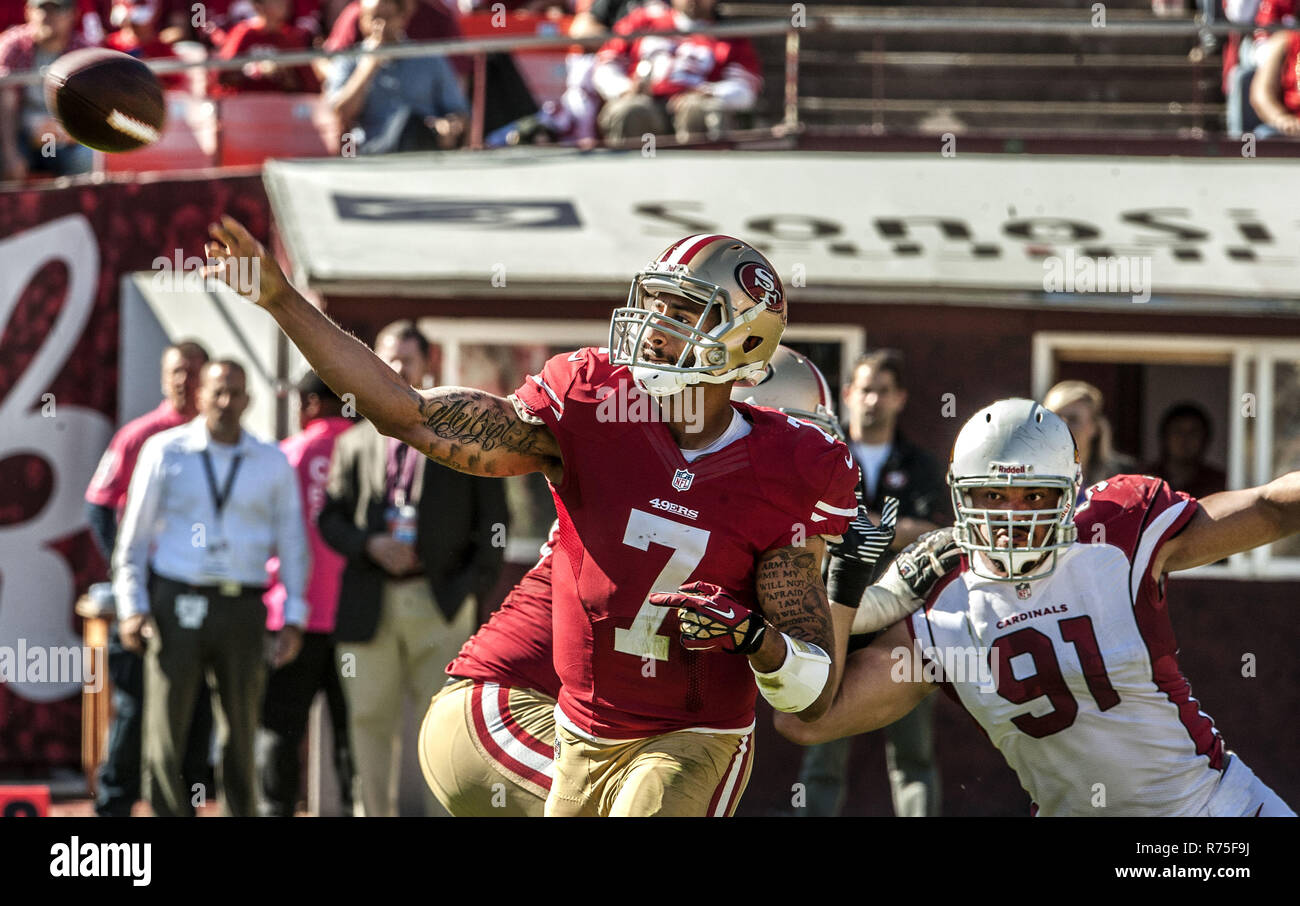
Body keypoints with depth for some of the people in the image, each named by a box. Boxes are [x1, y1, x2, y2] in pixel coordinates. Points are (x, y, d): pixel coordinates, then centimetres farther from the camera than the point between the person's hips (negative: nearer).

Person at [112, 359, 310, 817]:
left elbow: (292, 542, 11)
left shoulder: (272, 462, 8)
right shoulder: (165, 452, 4)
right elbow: (134, 534, 6)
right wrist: (131, 606, -2)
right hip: (177, 604, -1)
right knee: (166, 725, -4)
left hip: (243, 608, 2)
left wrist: (294, 618, 4)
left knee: (241, 728, 7)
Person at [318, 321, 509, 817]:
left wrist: (476, 584, -5)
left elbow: (493, 518, 6)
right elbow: (330, 518, 11)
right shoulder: (355, 443, 14)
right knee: (371, 722, 3)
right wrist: (370, 547, -8)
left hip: (440, 604, -2)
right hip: (370, 604, 2)